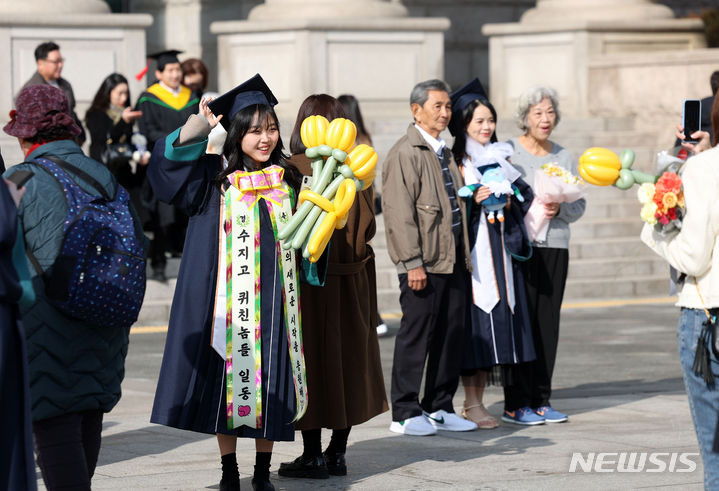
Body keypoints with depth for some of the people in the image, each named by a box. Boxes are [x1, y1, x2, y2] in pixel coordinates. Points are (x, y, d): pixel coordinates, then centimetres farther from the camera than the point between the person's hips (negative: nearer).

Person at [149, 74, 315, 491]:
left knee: (270, 383, 4)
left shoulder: (287, 179, 8)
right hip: (227, 297, -2)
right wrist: (200, 126, -23)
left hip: (272, 298, 2)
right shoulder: (216, 177, 0)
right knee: (226, 378, 3)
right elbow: (166, 160, -14)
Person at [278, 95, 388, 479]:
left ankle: (312, 456, 3)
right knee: (348, 360, 13)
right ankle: (338, 452, 17)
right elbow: (368, 226, 2)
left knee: (312, 362, 2)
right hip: (353, 278, 4)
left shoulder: (295, 170, -12)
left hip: (309, 281, -4)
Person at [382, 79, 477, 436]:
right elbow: (399, 212, -14)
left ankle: (439, 408, 17)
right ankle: (405, 414, 3)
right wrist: (412, 262, -19)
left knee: (451, 332, 9)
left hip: (452, 258, 8)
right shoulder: (405, 154, -9)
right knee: (417, 333, -3)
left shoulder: (444, 152, 18)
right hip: (423, 262, -8)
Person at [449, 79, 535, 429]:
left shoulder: (499, 157, 16)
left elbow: (524, 195, 19)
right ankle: (471, 403, -5)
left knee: (498, 318, 3)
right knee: (474, 318, -9)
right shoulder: (454, 160, -2)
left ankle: (478, 400, 8)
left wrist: (509, 201, 0)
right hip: (470, 248, -6)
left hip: (500, 249, 6)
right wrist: (474, 200, -20)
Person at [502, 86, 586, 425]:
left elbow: (579, 205, 14)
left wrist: (559, 209, -7)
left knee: (548, 324, 4)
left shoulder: (564, 157, 15)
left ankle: (541, 400, 10)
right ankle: (516, 403, -3)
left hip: (555, 247, 5)